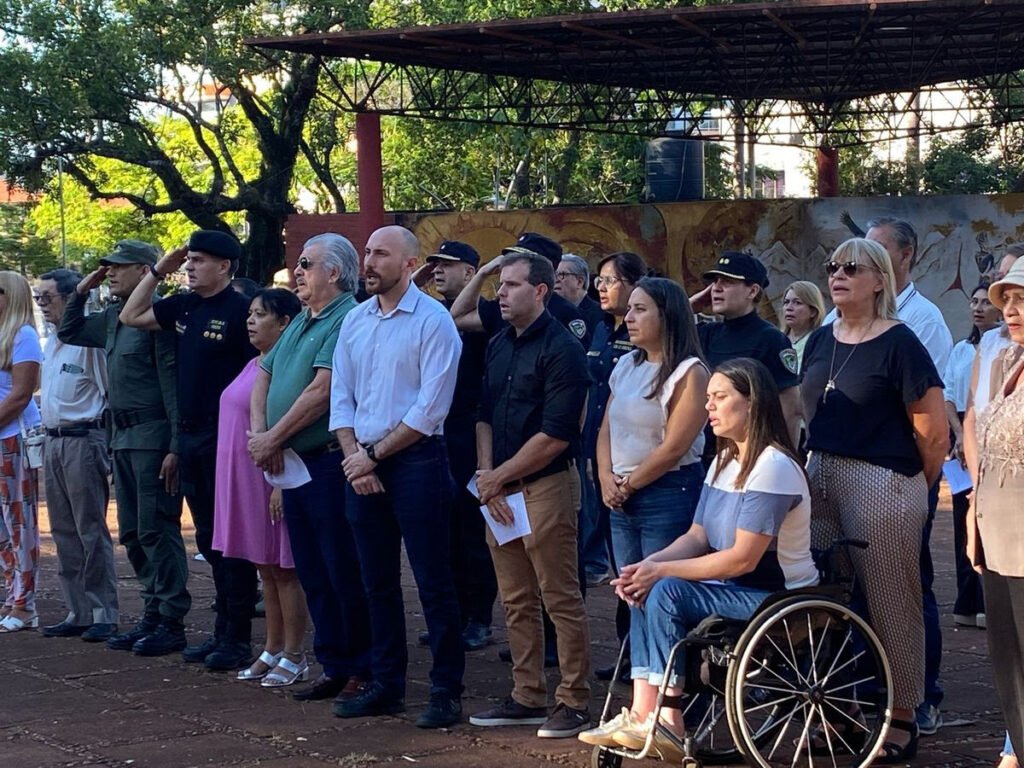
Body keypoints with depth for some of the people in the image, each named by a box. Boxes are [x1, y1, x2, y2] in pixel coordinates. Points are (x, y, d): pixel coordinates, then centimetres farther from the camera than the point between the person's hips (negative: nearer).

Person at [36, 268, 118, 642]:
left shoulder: (89, 339, -14)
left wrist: (103, 444, -13)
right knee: (65, 531, 11)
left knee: (91, 531, -5)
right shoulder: (51, 343, 14)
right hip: (54, 442, 9)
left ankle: (104, 615, -1)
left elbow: (110, 394, -14)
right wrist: (50, 436, 16)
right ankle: (78, 612, 17)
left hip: (82, 441, -9)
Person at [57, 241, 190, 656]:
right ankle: (153, 614, 19)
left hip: (152, 435, -9)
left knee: (157, 531, -6)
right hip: (122, 436, 9)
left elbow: (172, 384, -16)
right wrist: (81, 291, 13)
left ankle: (172, 622, 0)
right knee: (132, 534, 12)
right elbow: (69, 332, 29)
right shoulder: (111, 318, 13)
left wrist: (174, 447, -19)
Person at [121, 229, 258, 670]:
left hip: (225, 438, -8)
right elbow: (130, 317, 22)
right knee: (209, 539, 13)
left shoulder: (240, 311, -12)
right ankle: (222, 632, 20)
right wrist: (158, 271, 12)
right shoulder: (183, 307, 11)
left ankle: (238, 638, 2)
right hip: (190, 436, 8)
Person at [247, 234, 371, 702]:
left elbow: (322, 391, -20)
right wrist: (260, 435, 2)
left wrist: (272, 438, -12)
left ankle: (364, 671, 4)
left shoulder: (347, 320, -13)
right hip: (295, 465, 9)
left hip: (330, 464, -9)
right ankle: (333, 666, 19)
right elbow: (263, 377, 19)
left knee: (345, 573, -4)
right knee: (312, 574, 12)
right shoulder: (300, 322, 17)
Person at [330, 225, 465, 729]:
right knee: (377, 581, 11)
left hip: (415, 458, -6)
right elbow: (341, 397, 10)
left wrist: (375, 454, -10)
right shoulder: (354, 322, 11)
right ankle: (386, 685, 20)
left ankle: (447, 690, 3)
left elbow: (430, 409, -13)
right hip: (362, 464, 6)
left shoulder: (432, 321, -8)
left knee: (433, 579, -3)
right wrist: (354, 458, -5)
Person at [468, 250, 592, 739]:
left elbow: (555, 437, -16)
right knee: (517, 602, 12)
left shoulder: (560, 350, -11)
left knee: (561, 600, -4)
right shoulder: (498, 346, 13)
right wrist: (485, 474, 0)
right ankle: (527, 698, 19)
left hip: (545, 486, -8)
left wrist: (498, 477, -9)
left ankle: (573, 703, 2)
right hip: (498, 491, 8)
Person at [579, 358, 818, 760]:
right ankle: (642, 714, -15)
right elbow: (697, 537, 10)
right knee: (646, 590, -8)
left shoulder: (772, 468, -19)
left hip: (779, 595, -9)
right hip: (739, 588, 9)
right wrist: (648, 565, -10)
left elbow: (742, 559, -23)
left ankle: (669, 724, -19)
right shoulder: (724, 461, 12)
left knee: (666, 592, -23)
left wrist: (660, 570, -19)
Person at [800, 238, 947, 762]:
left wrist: (914, 488, 1)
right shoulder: (821, 341, 10)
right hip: (821, 477, 7)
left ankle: (902, 719, 11)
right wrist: (816, 468, 14)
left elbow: (934, 433, -11)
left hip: (881, 483, -7)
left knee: (889, 602, 1)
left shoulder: (898, 343, -11)